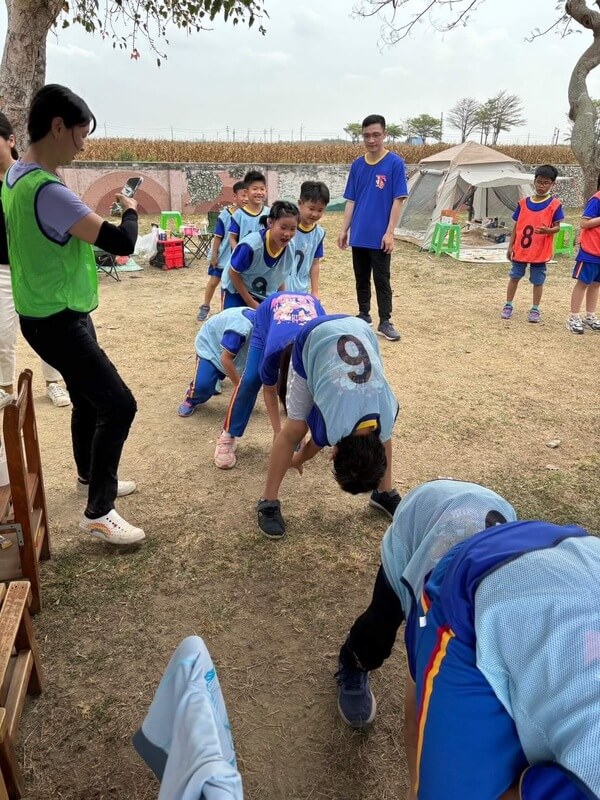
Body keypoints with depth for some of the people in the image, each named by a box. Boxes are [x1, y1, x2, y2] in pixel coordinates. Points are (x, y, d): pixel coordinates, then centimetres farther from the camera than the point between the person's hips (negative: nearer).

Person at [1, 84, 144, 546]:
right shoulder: (47, 190, -27)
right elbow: (121, 243, -27)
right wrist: (130, 209, -7)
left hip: (57, 314, 10)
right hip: (57, 322, -10)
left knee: (89, 399, 22)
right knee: (119, 404, -7)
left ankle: (90, 478, 41)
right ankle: (98, 512, 4)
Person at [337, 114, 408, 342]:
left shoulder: (395, 163, -6)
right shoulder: (357, 165, 7)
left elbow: (398, 200, -9)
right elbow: (351, 201, 11)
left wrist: (390, 232, -15)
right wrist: (344, 229, 6)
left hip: (379, 236, -4)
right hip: (358, 235, 5)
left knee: (381, 280, 1)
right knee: (361, 279, 13)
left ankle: (385, 322, 10)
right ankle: (363, 315, 26)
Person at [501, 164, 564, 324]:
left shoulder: (555, 204, -5)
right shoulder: (523, 203, 2)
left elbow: (557, 227, -6)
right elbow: (516, 226, 7)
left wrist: (548, 230, -28)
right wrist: (510, 246, 5)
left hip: (540, 252, -2)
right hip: (520, 249, 3)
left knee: (538, 281, 6)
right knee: (514, 277, 10)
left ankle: (535, 310, 18)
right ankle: (508, 306, 22)